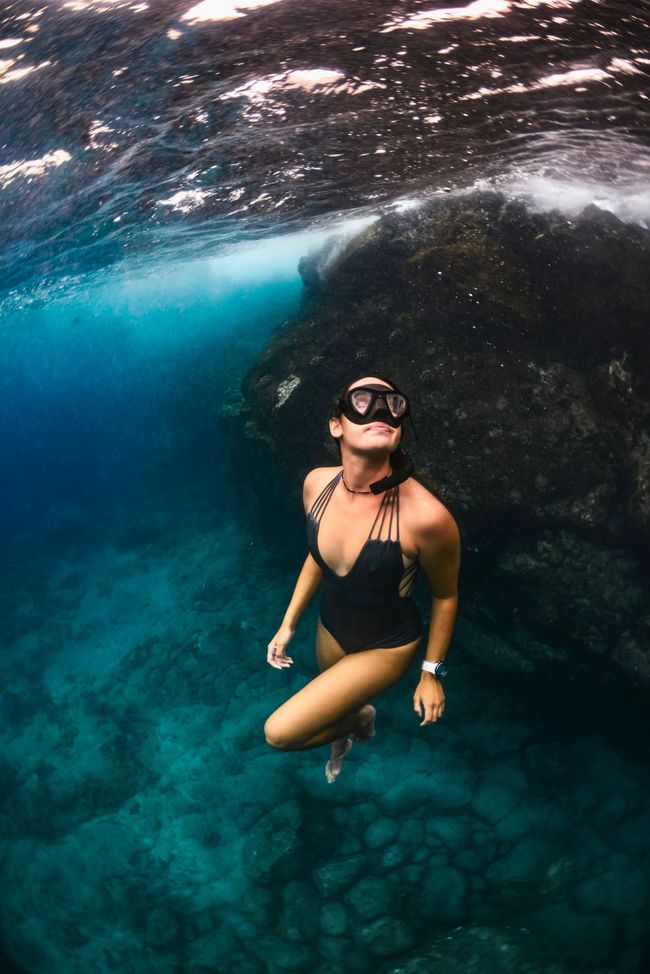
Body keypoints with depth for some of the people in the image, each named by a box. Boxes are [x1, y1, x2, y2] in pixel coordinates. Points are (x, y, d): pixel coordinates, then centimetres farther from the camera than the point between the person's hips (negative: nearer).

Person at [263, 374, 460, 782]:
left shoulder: (426, 516, -36)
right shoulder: (317, 484, -19)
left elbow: (445, 596, -16)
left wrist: (432, 674, -6)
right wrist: (288, 624, 7)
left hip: (387, 647, -5)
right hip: (331, 630, 5)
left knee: (280, 733, -7)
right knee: (334, 705, 32)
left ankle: (358, 718, 24)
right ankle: (344, 735, 70)